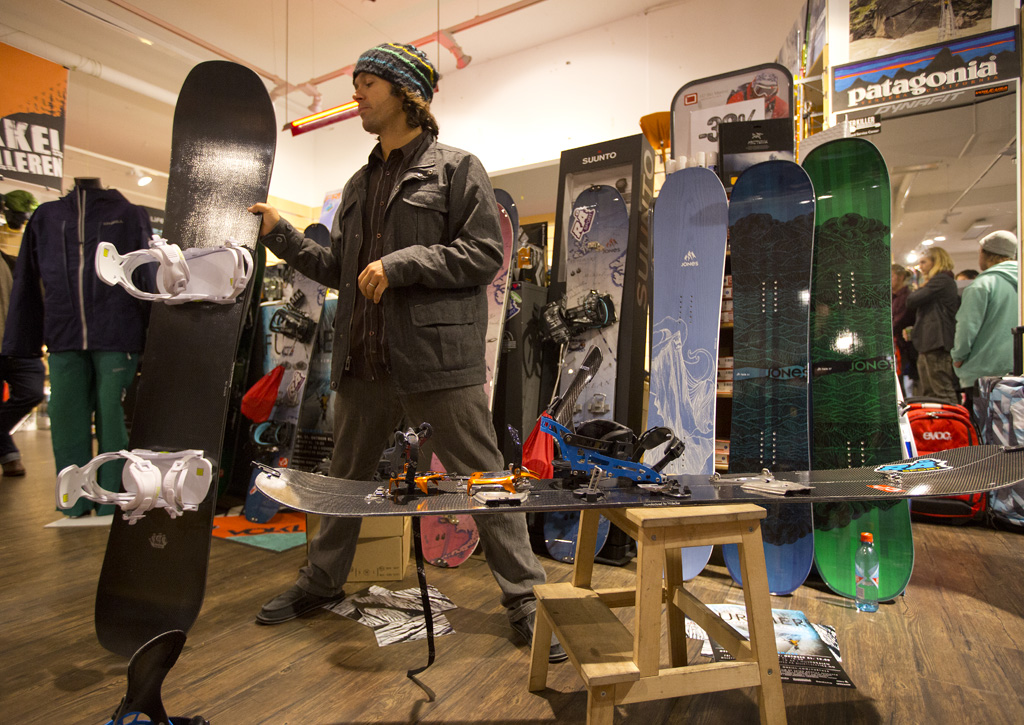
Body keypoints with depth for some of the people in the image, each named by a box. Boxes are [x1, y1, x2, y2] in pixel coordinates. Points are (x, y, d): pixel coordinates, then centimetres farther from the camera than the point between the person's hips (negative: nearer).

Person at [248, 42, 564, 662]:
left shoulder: (456, 168, 2)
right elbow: (339, 269, 21)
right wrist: (282, 235, 13)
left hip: (438, 356, -6)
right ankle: (322, 581, 40)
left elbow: (485, 253, -9)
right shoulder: (359, 185, 22)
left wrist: (401, 264, -14)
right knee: (345, 477, 19)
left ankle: (525, 600, 14)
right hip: (366, 361, 7)